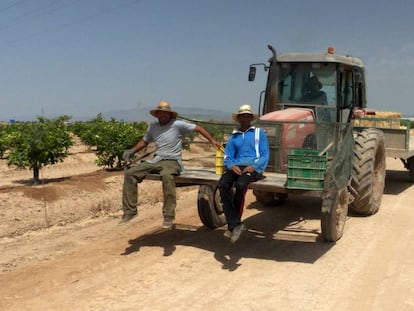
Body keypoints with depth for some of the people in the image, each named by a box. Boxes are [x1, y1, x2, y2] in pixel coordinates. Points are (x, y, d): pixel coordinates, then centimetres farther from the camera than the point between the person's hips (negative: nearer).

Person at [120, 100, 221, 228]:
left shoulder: (177, 124, -3)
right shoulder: (153, 127, 14)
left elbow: (198, 128, -3)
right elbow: (144, 141, 28)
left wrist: (212, 141, -12)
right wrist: (132, 150, 12)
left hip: (172, 161, -6)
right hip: (156, 160, 6)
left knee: (167, 175, -41)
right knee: (129, 173, -9)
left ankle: (169, 216, -34)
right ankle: (129, 211, -2)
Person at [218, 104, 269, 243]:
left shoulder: (259, 132, 15)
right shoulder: (233, 136, 22)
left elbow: (265, 155, 6)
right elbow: (227, 157, 16)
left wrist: (254, 167, -11)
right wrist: (232, 166, -7)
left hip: (253, 167, -3)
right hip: (236, 167, 3)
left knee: (240, 185, -36)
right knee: (222, 185, -29)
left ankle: (232, 225, -21)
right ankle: (235, 224, -28)